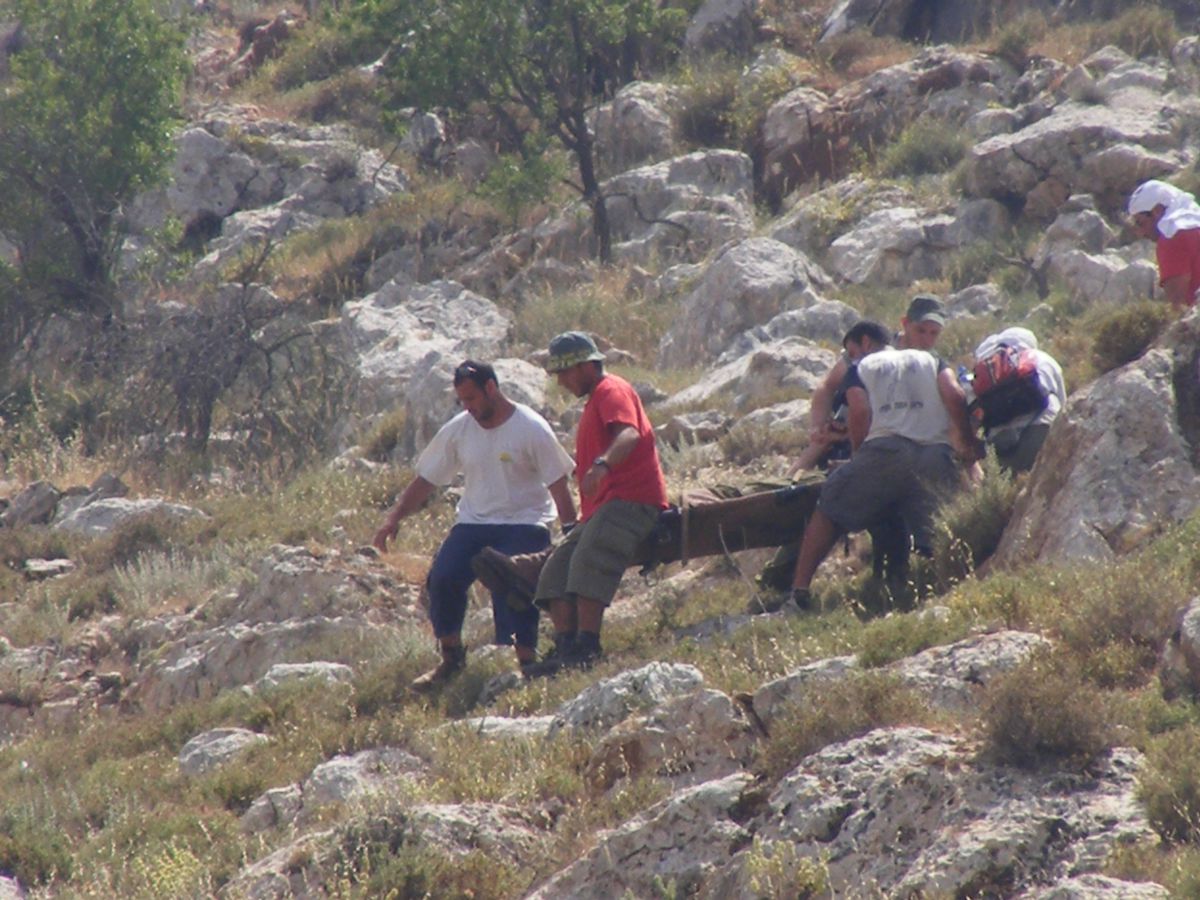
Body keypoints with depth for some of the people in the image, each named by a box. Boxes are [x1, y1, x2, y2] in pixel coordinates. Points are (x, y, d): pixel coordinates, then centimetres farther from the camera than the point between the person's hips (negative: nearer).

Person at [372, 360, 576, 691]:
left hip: (523, 524, -4)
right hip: (473, 523, 4)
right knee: (442, 578, -16)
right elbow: (424, 480, 10)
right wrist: (393, 519, 0)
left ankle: (527, 662, -15)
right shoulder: (458, 430, 5)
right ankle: (451, 659, 0)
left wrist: (570, 538, -9)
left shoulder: (531, 429, -8)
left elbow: (559, 486, -6)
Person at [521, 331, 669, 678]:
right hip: (602, 506, 11)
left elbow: (629, 434, -25)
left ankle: (586, 649, -37)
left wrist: (602, 465, -43)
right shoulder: (595, 400, 29)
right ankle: (565, 648, -13)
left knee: (588, 561, -29)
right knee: (556, 572, -1)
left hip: (630, 499, -11)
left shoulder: (612, 390, -4)